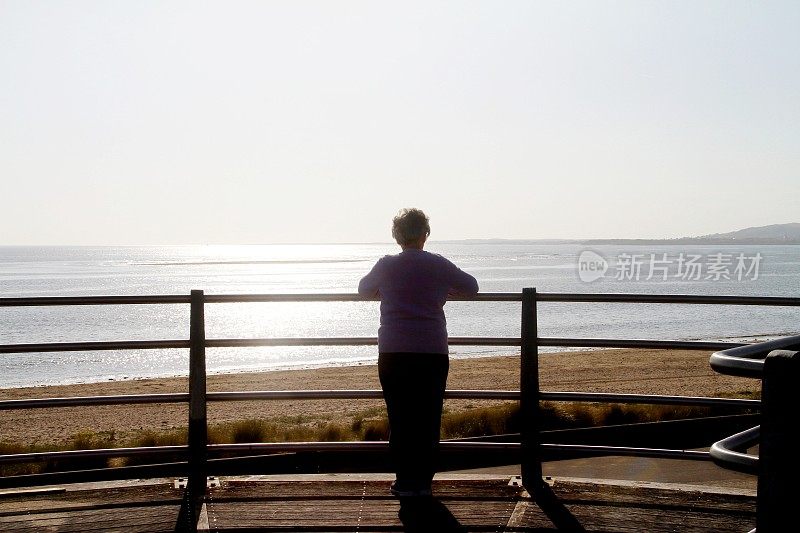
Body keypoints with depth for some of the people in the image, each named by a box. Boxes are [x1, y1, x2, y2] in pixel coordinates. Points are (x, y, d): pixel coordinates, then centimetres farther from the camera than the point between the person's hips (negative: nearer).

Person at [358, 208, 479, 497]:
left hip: (393, 353, 0)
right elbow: (471, 287, 17)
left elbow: (363, 289, 20)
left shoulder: (386, 265, 1)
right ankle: (423, 482, 9)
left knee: (400, 419, 6)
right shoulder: (438, 265, 1)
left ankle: (405, 482, 9)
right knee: (429, 419, 6)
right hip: (433, 353, 0)